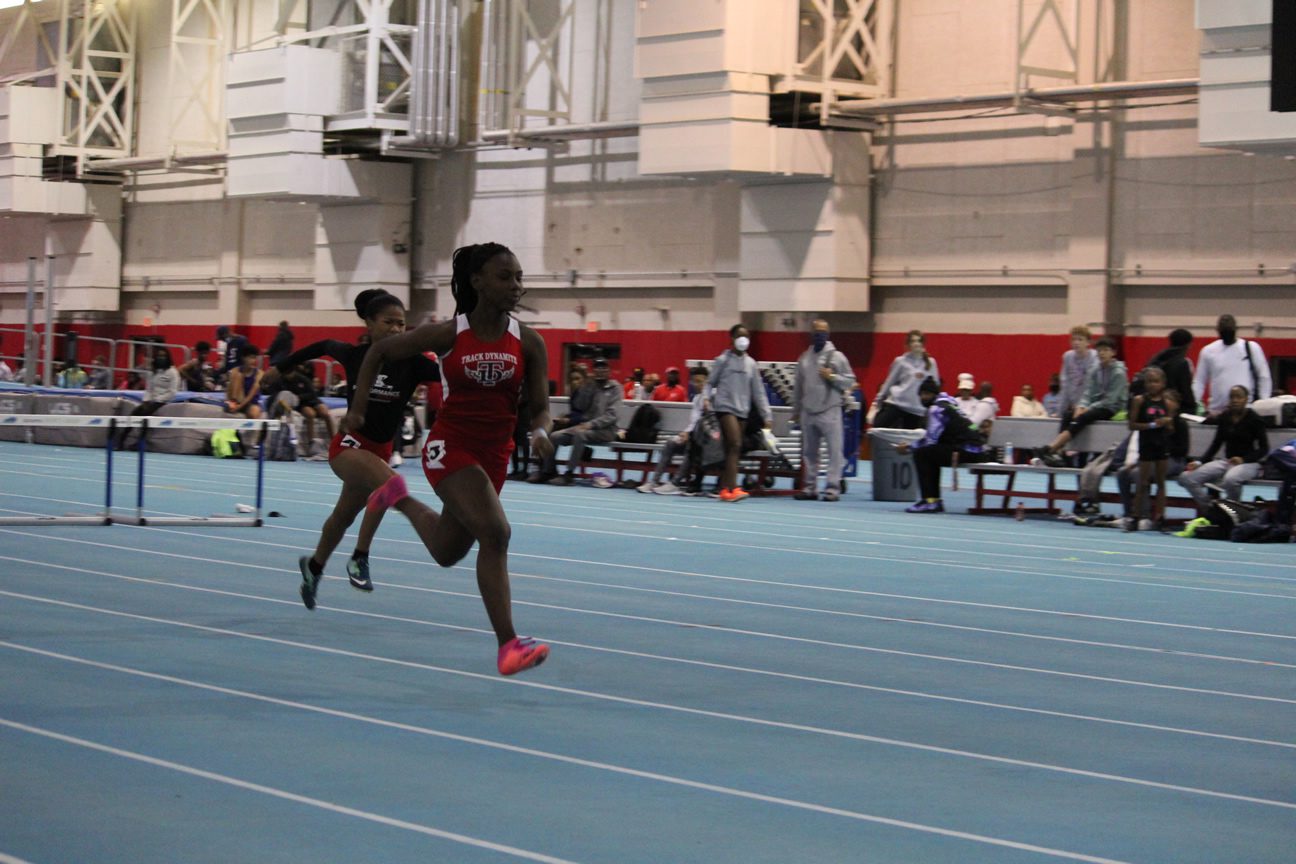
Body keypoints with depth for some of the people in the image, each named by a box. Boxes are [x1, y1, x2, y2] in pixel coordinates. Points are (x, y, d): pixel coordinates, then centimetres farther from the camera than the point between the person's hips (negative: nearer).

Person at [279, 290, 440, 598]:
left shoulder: (409, 362, -11)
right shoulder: (353, 355, -8)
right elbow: (323, 346, 12)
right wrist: (281, 367, 22)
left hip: (380, 450, 3)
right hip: (349, 444, -3)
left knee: (344, 516, 23)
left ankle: (313, 566, 50)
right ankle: (360, 557, -21)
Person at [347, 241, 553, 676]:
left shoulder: (529, 343, -4)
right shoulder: (448, 335, -10)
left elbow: (539, 406, 0)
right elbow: (380, 352, 3)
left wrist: (540, 433, -22)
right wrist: (358, 407, -1)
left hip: (494, 455, 5)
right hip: (449, 447, -5)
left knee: (447, 553, 19)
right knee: (495, 533, -25)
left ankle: (400, 499, 48)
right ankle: (508, 644, -23)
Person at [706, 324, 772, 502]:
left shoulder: (751, 363, 13)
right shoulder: (723, 360, 1)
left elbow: (758, 391, 13)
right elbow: (710, 383, 5)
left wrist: (767, 415, 8)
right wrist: (706, 398, -14)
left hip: (742, 410, 5)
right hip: (725, 407, -5)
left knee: (732, 451, 6)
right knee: (735, 445, -18)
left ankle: (724, 490, 10)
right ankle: (733, 489, -25)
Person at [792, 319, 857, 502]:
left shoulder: (837, 356, -1)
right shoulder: (804, 358, 12)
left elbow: (850, 381, -1)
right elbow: (798, 386, 17)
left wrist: (832, 377, -15)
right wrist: (796, 410, 18)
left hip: (830, 411, -5)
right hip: (808, 412, 5)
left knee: (834, 451, -8)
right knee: (809, 452, 10)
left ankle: (833, 488, -6)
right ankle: (809, 487, 17)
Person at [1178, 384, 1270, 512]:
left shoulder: (1253, 419, -5)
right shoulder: (1224, 417, 8)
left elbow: (1264, 448, -5)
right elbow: (1216, 443, 11)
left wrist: (1243, 459, -21)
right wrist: (1199, 462, -3)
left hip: (1248, 463, -5)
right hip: (1226, 461, 5)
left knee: (1230, 479, -42)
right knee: (1186, 477, -15)